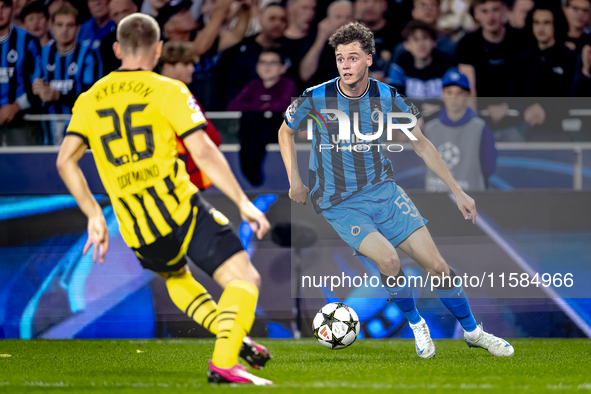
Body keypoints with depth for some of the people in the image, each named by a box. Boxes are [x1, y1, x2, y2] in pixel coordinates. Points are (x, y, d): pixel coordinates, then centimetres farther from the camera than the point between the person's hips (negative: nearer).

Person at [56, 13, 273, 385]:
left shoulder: (90, 100, 11)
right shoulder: (168, 91, -2)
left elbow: (65, 160, 6)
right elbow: (204, 152, -10)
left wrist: (94, 216, 13)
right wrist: (243, 203, -7)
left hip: (138, 234, 5)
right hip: (181, 211, -5)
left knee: (176, 277, 34)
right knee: (244, 279, -5)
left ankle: (232, 336, 22)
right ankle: (224, 362, -23)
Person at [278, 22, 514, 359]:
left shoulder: (388, 98, -6)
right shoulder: (315, 99, -12)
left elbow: (421, 144, 8)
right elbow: (286, 132, 10)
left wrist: (458, 191, 8)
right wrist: (295, 182, 3)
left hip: (382, 189, 3)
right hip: (339, 204, -3)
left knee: (437, 265, -5)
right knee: (389, 259, -28)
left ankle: (472, 331, 18)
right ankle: (415, 323, -1)